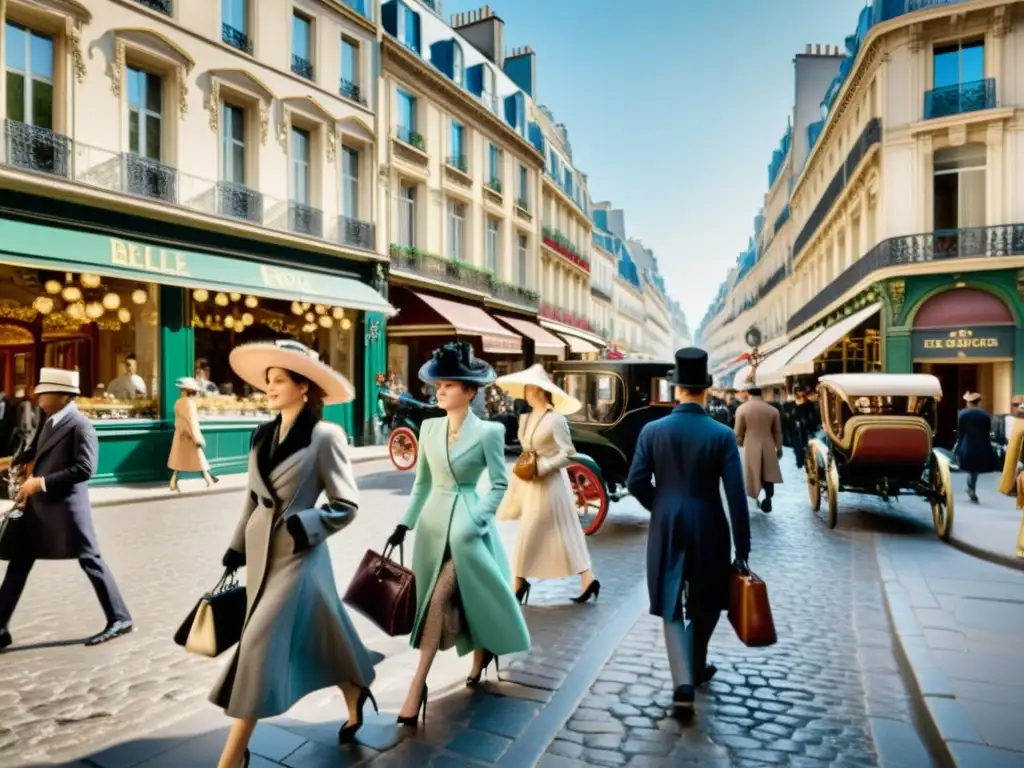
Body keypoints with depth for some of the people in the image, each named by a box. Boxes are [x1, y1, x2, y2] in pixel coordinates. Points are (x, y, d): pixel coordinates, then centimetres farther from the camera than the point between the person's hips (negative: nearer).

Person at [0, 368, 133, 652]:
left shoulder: (80, 425, -14)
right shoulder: (50, 422, 12)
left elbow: (85, 468, -22)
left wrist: (42, 483, -19)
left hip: (66, 505, -8)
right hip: (38, 505, 9)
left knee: (90, 560, -2)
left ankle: (120, 619, 9)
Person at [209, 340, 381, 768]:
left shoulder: (325, 436, -14)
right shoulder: (262, 435, 5)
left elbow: (346, 505, -12)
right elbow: (252, 497, 14)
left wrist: (303, 525, -24)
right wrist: (238, 544, 14)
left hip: (298, 553, -7)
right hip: (261, 550, 7)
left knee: (261, 643, -5)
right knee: (314, 634, 19)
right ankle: (354, 697, 43)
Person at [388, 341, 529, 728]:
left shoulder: (488, 431, -10)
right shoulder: (428, 428, 4)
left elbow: (499, 484, -6)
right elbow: (422, 482, 10)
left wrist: (474, 522, -15)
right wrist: (405, 523, 6)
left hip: (467, 523, -5)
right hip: (432, 520, 6)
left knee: (439, 597, -8)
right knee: (446, 598, 15)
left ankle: (418, 683, 4)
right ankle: (480, 655, 38)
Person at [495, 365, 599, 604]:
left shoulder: (555, 419, -16)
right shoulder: (526, 418, 7)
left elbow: (568, 454, -17)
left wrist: (542, 467, -21)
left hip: (549, 483, -8)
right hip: (531, 483, 8)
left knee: (529, 535, -1)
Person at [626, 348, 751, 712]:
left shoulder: (652, 430, -6)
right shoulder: (722, 434, -9)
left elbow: (636, 483, -7)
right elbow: (736, 495, -11)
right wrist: (742, 550, -5)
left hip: (666, 529, 0)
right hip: (709, 529, 0)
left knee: (672, 606, 10)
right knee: (706, 602, 22)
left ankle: (684, 681, -2)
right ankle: (697, 666, 38)